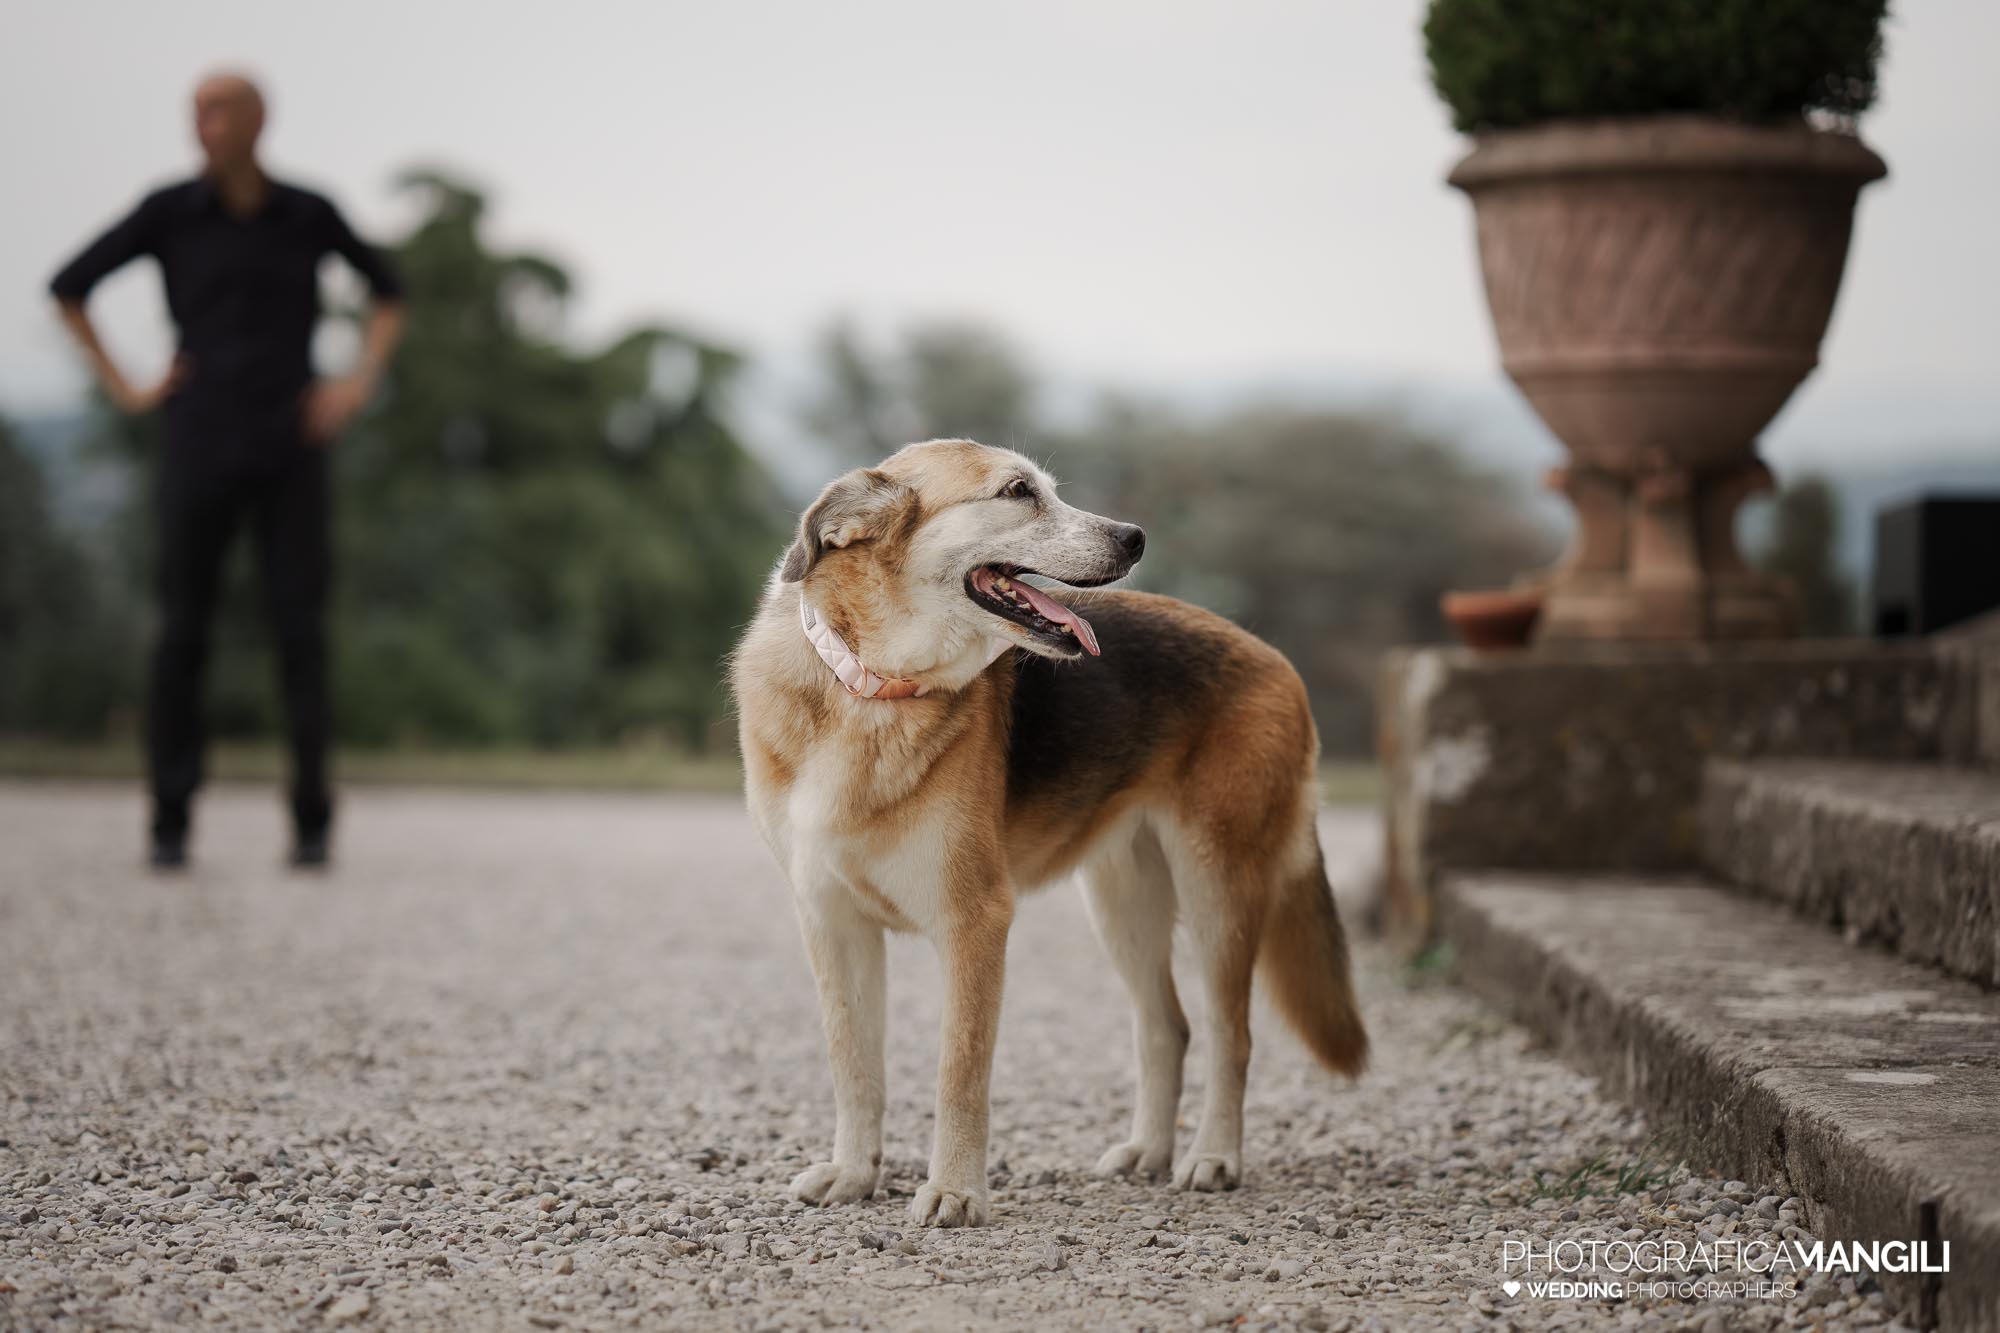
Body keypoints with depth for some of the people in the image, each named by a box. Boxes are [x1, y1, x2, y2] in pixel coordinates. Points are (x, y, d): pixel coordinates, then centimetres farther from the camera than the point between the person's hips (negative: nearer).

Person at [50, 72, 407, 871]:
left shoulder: (309, 213, 3)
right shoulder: (167, 211, -1)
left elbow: (388, 291, 18)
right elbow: (68, 287, 9)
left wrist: (361, 383, 2)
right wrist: (121, 389, 0)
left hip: (289, 450, 1)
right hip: (200, 445, 0)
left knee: (301, 632, -6)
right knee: (182, 633, -3)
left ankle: (312, 824, 3)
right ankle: (171, 827, 6)